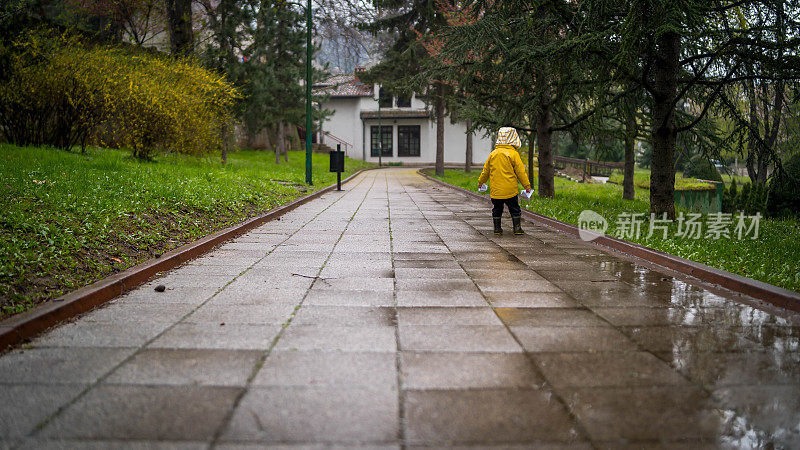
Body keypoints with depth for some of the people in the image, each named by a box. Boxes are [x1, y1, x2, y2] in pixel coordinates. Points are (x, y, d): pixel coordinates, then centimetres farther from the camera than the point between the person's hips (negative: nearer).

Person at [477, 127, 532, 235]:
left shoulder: (493, 154, 4)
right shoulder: (513, 153, -8)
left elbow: (486, 170, 13)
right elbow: (520, 171, -7)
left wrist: (480, 182, 28)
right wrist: (527, 185, 0)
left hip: (495, 189, 4)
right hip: (510, 189, -3)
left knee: (497, 209, 14)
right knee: (514, 209, 7)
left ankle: (497, 228, 15)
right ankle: (517, 228, 6)